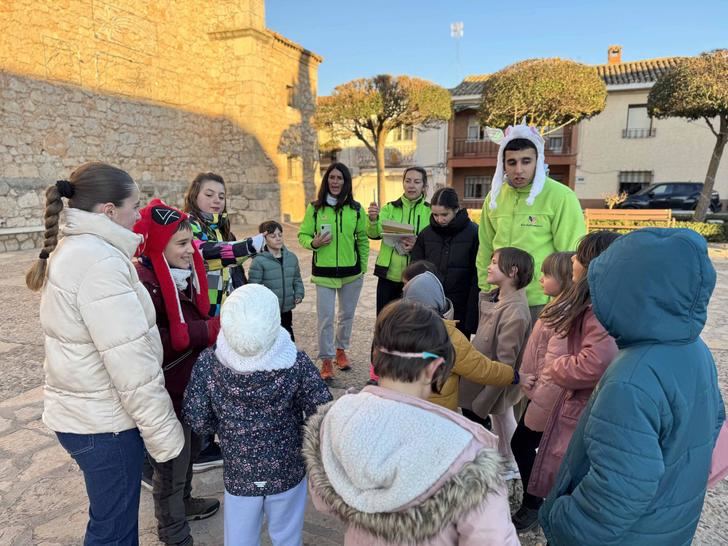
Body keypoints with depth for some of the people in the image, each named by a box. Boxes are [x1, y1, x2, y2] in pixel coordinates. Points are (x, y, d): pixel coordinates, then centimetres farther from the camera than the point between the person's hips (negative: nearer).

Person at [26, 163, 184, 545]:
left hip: (82, 411, 9)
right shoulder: (99, 262, -24)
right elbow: (132, 365, -26)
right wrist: (164, 433, -18)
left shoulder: (72, 250, 8)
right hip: (103, 421, -9)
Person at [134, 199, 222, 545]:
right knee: (170, 458, 11)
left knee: (185, 450, 26)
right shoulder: (144, 284, -25)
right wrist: (207, 331, -27)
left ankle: (183, 501, 49)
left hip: (189, 381, 8)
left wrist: (215, 327, -4)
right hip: (165, 390, -8)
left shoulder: (184, 274, 4)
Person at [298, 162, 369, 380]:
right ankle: (326, 360, 13)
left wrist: (363, 267, 6)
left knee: (347, 315, 16)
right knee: (325, 318, -2)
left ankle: (341, 350, 36)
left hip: (351, 272, 2)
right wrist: (313, 243, -20)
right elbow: (303, 235, 2)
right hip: (324, 272, -2)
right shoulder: (315, 208, -3)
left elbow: (363, 239, 7)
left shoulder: (356, 209, 0)